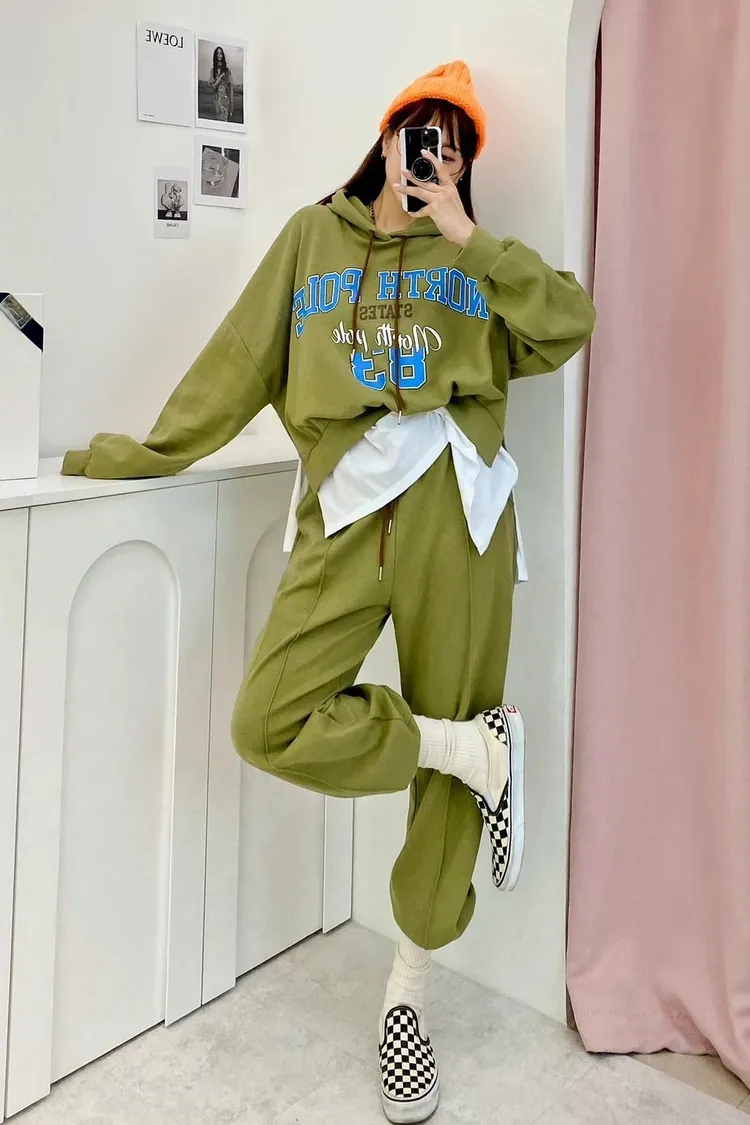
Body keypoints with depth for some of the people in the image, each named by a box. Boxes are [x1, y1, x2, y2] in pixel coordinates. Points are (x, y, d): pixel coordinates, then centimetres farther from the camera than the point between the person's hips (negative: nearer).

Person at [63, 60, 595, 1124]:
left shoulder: (473, 260, 20)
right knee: (271, 726, -19)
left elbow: (572, 322, 4)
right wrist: (147, 453, 13)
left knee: (447, 741, 1)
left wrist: (468, 239, 1)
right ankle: (479, 748, 1)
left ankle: (407, 992, 19)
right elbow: (241, 361, 16)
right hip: (348, 512, 0)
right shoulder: (315, 236, 19)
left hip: (455, 506, 0)